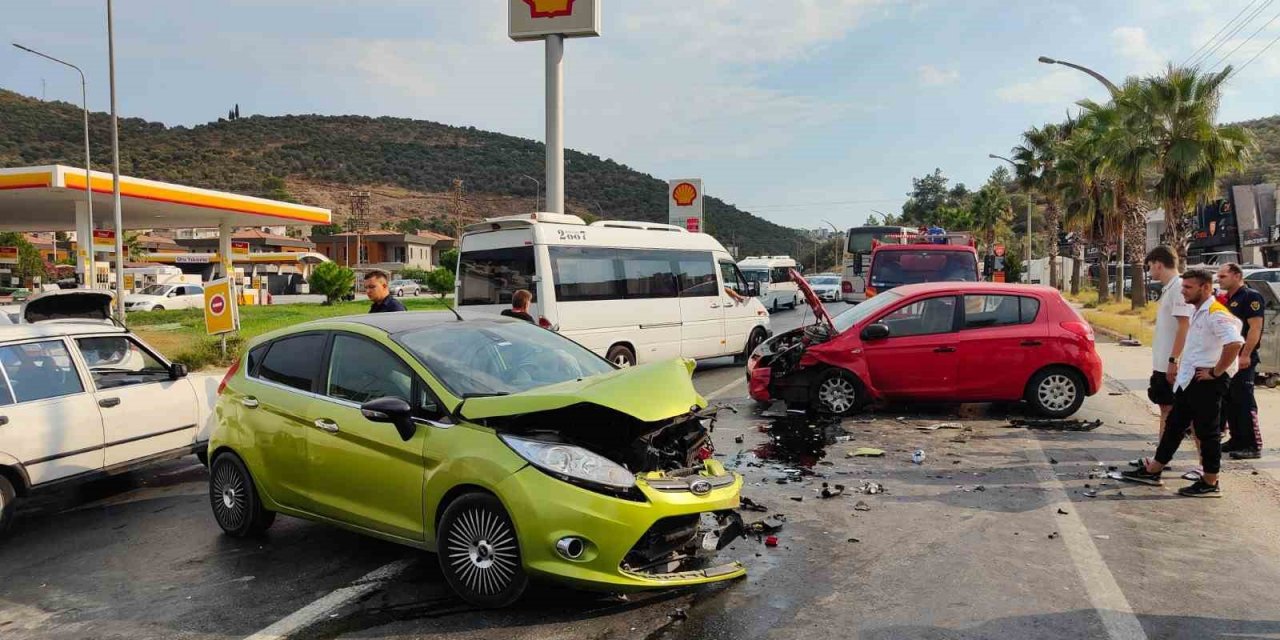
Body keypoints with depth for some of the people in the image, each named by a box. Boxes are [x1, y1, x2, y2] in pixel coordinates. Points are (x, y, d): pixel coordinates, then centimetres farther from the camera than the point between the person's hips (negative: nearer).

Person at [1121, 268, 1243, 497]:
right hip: (1189, 380, 10)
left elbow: (1235, 344, -32)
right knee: (1175, 425, 14)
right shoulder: (1197, 312, 14)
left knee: (1208, 432, 0)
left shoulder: (1216, 314, -17)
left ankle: (1210, 484, 10)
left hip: (1207, 382, -10)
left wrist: (1216, 372, -23)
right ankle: (1152, 471, 21)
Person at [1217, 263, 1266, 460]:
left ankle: (1253, 446, -4)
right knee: (1229, 401, 12)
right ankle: (1237, 440, 21)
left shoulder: (1251, 297, -10)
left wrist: (1245, 355, -23)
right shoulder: (1227, 299, 17)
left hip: (1243, 359, -9)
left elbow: (1255, 328, -17)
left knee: (1244, 401, -8)